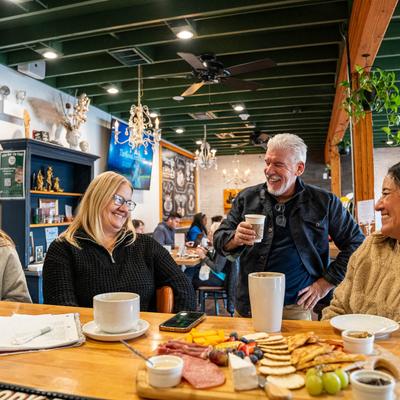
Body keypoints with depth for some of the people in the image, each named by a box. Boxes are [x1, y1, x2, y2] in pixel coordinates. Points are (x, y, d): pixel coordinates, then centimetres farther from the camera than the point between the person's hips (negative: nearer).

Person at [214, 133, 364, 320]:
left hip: (297, 307, -1)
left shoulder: (324, 202, -2)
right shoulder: (246, 198, 1)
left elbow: (355, 243, 4)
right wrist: (235, 239, -20)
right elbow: (219, 238, 4)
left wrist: (326, 283, -2)